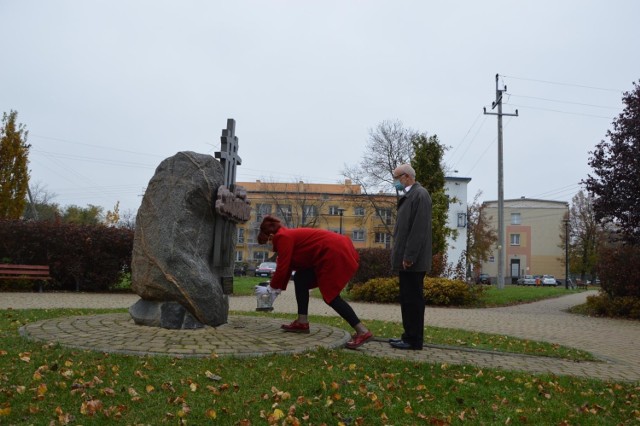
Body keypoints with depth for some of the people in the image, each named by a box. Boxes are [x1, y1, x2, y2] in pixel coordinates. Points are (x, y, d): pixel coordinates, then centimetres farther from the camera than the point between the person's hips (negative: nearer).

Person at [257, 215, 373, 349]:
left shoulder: (282, 237, -9)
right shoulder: (288, 235, 20)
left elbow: (283, 267, -10)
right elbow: (287, 265, 24)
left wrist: (272, 287, 6)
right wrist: (278, 287, 26)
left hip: (336, 253, -10)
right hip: (335, 251, 10)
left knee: (330, 296, -7)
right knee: (300, 278, 12)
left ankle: (363, 332, -8)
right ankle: (302, 323, 14)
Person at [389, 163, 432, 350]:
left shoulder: (420, 194, -12)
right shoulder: (409, 196, 18)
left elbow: (419, 229, -20)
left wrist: (408, 256, -21)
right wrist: (402, 256, 16)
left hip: (413, 260, -10)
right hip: (406, 259, 10)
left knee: (412, 299, -4)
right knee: (407, 299, 14)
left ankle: (414, 340, 3)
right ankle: (410, 335, 22)